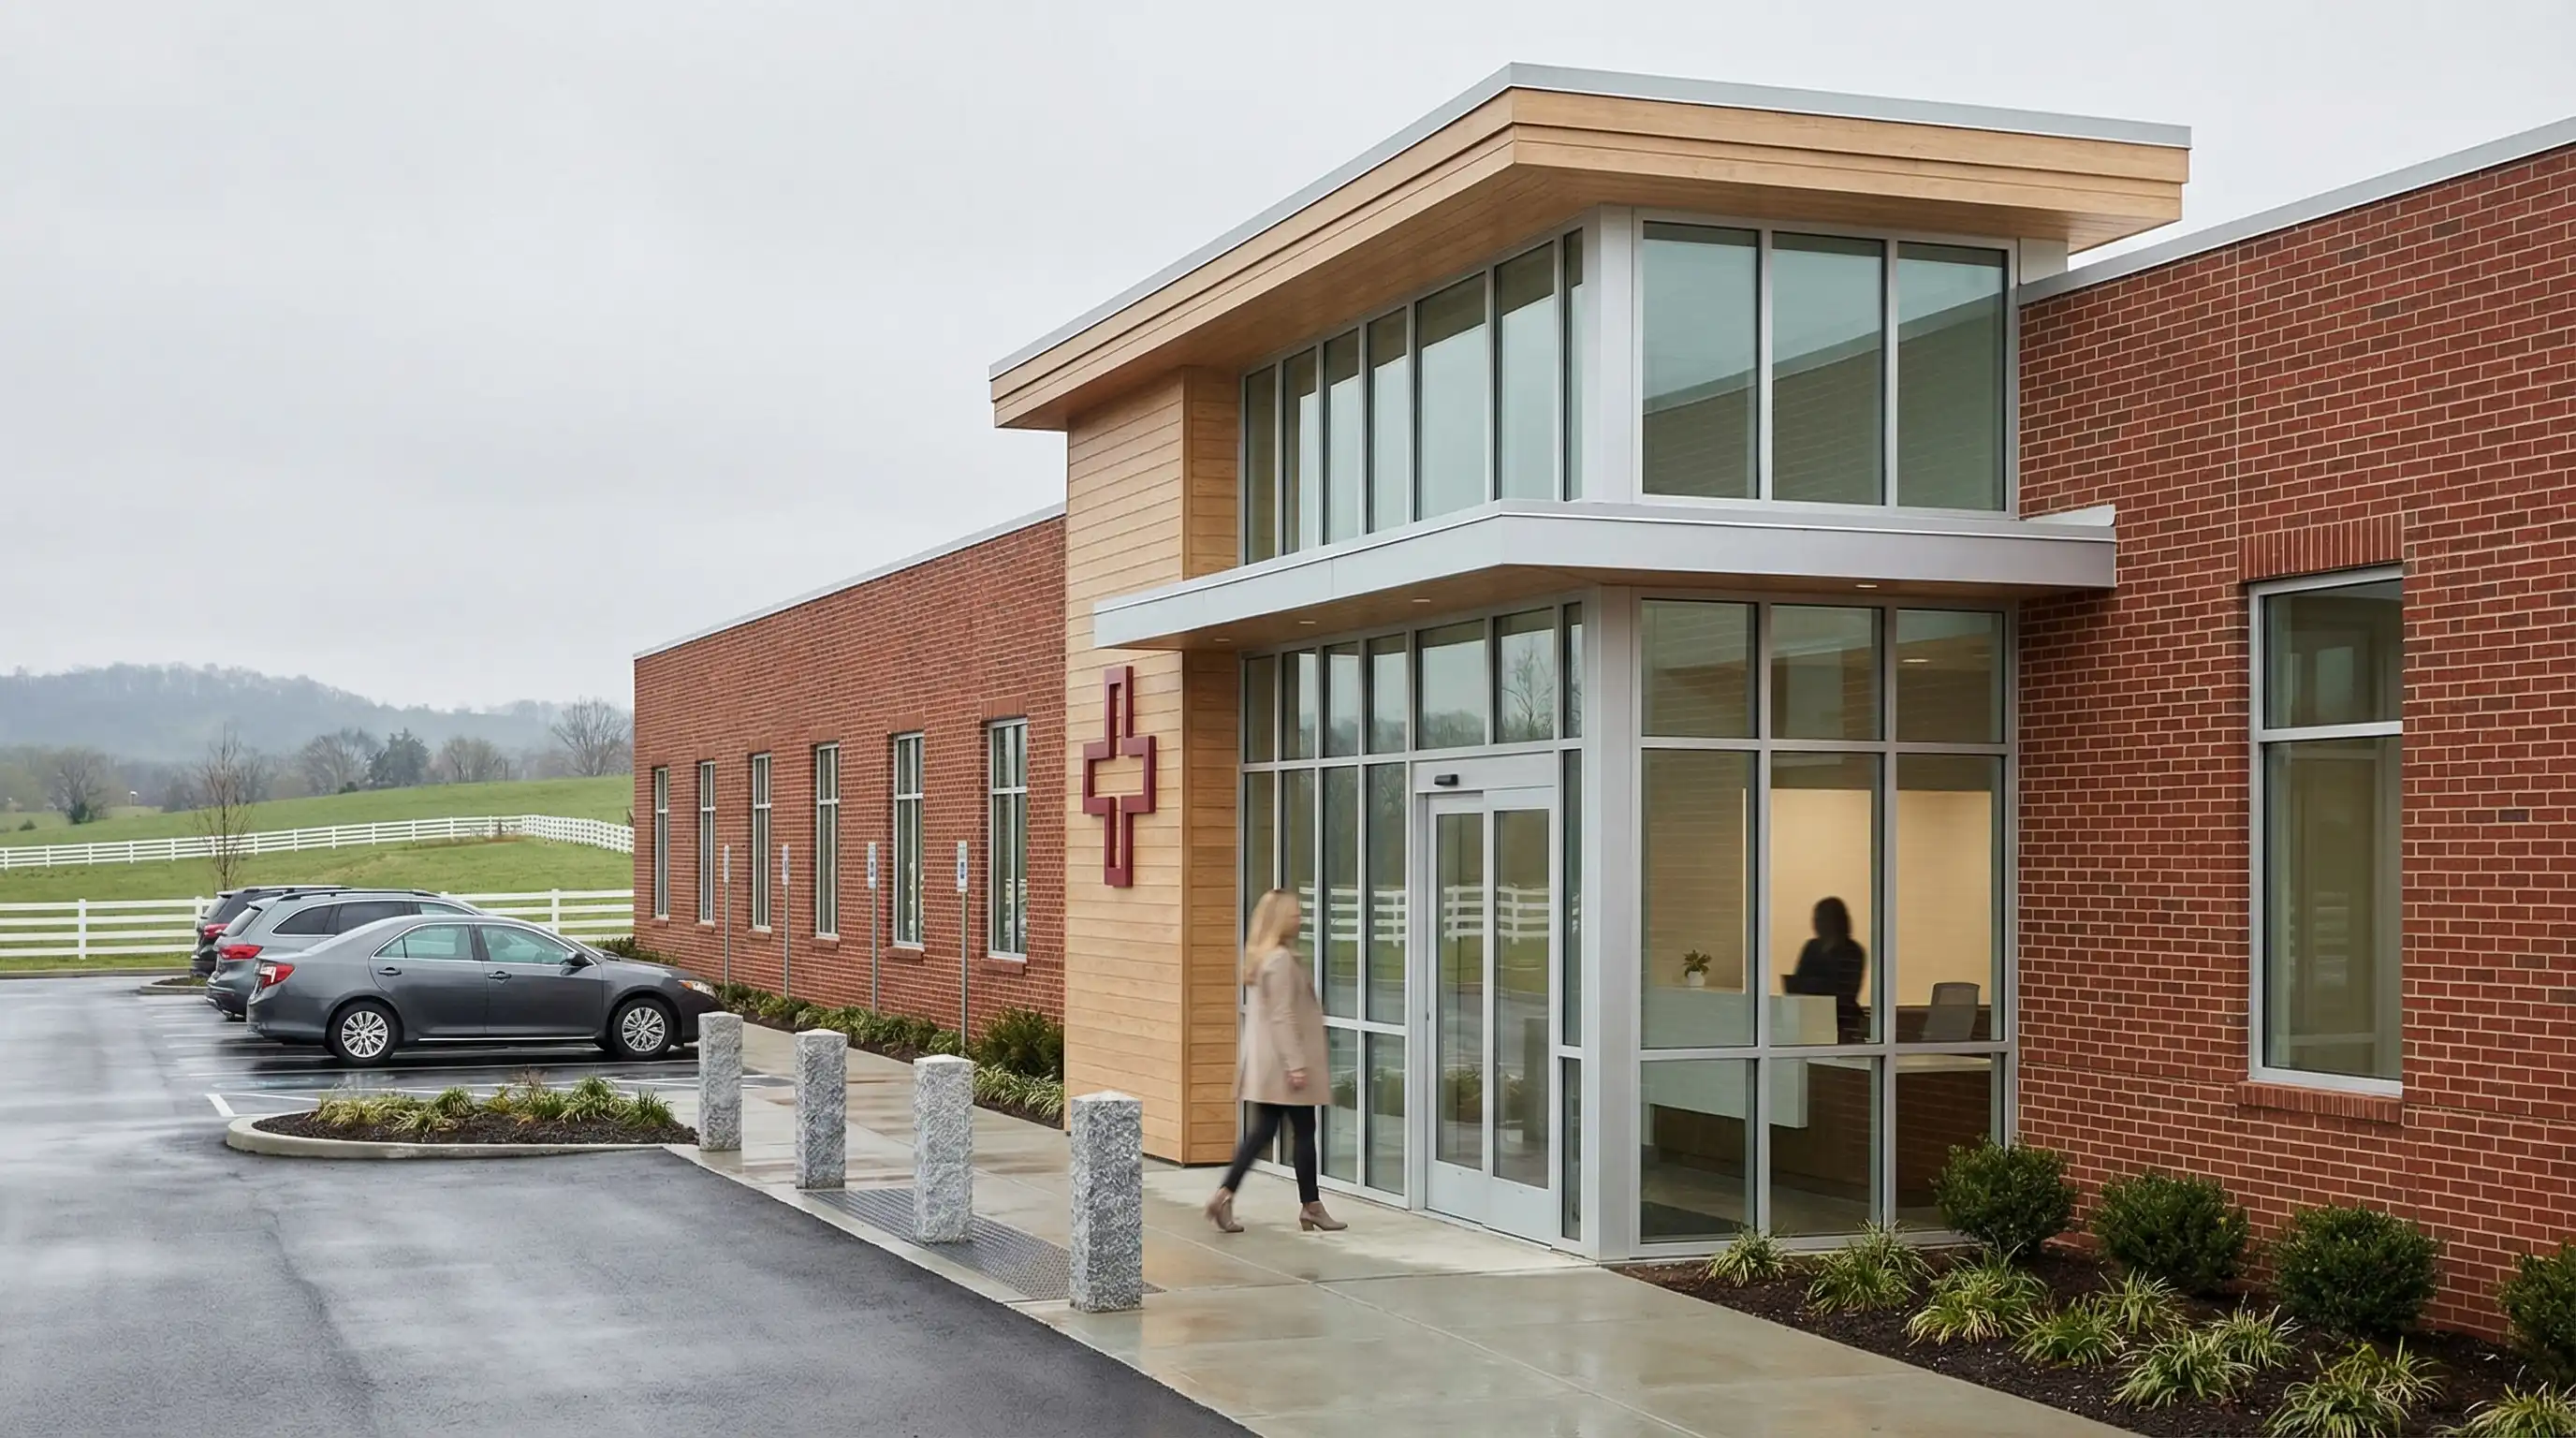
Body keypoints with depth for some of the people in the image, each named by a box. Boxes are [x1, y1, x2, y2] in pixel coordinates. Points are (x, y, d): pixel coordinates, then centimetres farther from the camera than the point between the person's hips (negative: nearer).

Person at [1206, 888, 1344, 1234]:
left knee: (1262, 1130, 8)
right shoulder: (1281, 960, -17)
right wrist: (1295, 1063, -21)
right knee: (1303, 1131, 2)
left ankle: (1224, 1194, -1)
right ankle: (1311, 1206, 11)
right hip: (1283, 1061, -9)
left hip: (1265, 1064, 9)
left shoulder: (1262, 957, 13)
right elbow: (1282, 1016, -21)